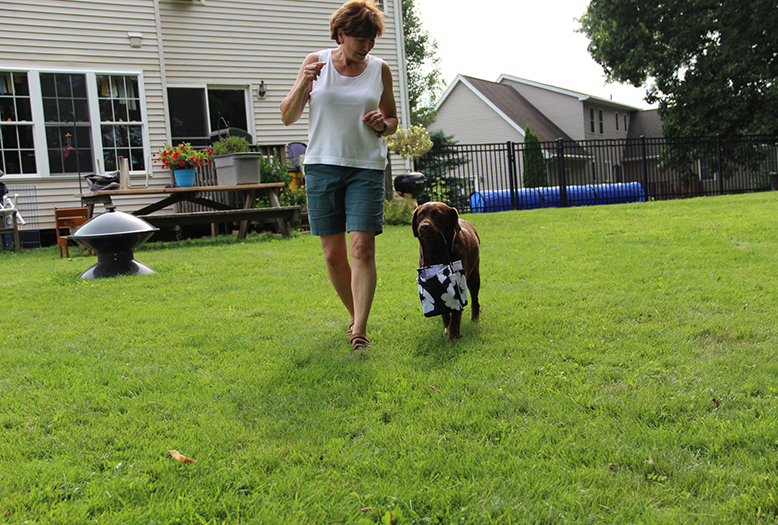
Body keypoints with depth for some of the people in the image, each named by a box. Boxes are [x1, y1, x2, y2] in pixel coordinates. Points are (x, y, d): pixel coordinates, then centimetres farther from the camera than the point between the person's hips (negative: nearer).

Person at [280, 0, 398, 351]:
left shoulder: (380, 69, 6)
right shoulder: (316, 62, 3)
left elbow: (392, 120, 17)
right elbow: (287, 117, 3)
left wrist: (382, 125, -6)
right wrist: (302, 86, -15)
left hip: (367, 167, 0)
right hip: (323, 164, 0)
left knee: (362, 247, -13)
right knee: (333, 252, 3)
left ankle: (359, 331, -10)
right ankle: (355, 315, 23)